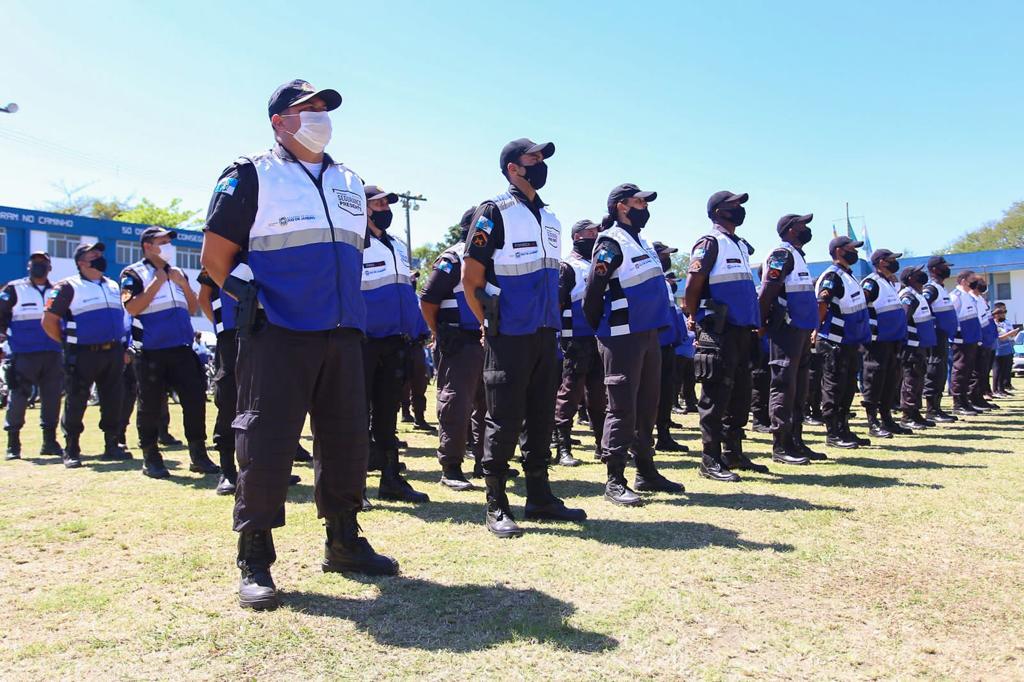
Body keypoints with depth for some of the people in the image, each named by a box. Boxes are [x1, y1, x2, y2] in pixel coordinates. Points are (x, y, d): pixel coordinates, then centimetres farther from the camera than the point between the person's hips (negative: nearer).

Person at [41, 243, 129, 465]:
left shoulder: (113, 286, 15)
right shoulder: (68, 287, -4)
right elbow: (49, 322, -4)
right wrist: (69, 344, -3)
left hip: (113, 352, 6)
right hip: (83, 354, -6)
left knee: (113, 402, 8)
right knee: (76, 403, 0)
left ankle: (112, 446, 18)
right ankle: (71, 450, 9)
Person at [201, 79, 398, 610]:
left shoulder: (350, 184, 18)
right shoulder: (252, 177, 1)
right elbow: (216, 256, 0)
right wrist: (253, 298, -9)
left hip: (342, 335, 6)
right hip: (277, 335, -6)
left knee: (348, 442, 9)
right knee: (266, 447, -5)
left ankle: (343, 542, 23)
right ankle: (254, 560, 7)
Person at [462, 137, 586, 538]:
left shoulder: (550, 219, 15)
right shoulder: (494, 213, -6)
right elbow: (470, 278, -8)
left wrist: (551, 322, 16)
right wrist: (491, 324, -6)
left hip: (545, 334, 7)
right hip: (509, 336, -7)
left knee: (542, 418, 12)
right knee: (505, 420, -3)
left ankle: (539, 497, 23)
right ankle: (496, 506, 7)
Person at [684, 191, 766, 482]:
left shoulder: (740, 245, 19)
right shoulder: (710, 243, -8)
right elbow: (692, 286, -12)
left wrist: (755, 322, 19)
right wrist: (697, 320, -5)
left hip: (741, 330, 9)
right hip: (719, 332, -9)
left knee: (740, 395, 12)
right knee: (717, 395, -6)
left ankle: (733, 454, 22)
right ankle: (710, 460, 0)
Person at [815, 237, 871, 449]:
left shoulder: (848, 276, 17)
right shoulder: (832, 276, -14)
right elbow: (821, 306, -21)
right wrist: (817, 332, -23)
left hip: (849, 342, 10)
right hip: (834, 343, -10)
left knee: (848, 388, 13)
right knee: (834, 388, -4)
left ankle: (843, 430, 21)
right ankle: (832, 433, 2)